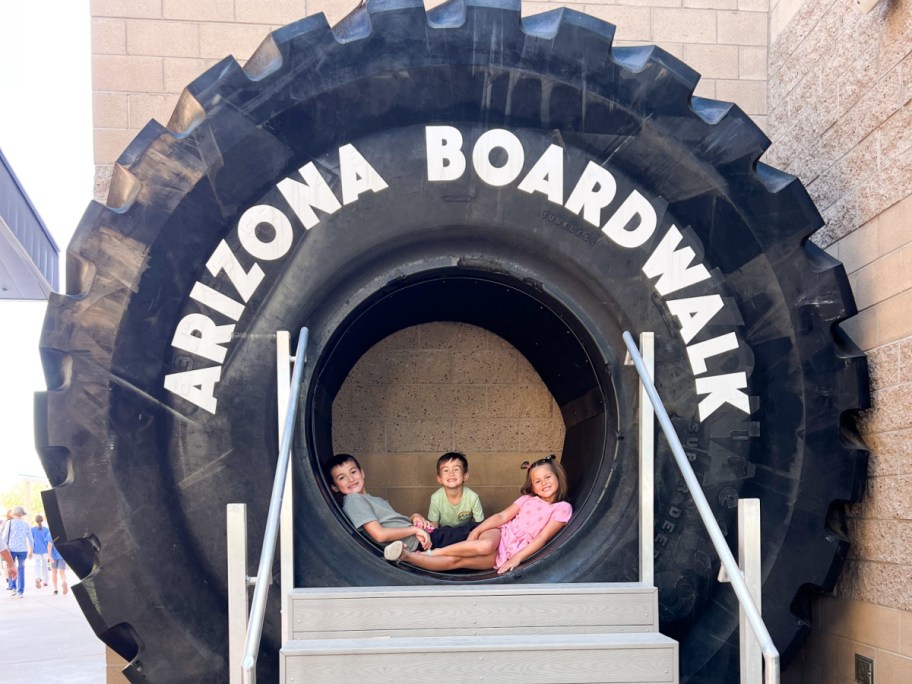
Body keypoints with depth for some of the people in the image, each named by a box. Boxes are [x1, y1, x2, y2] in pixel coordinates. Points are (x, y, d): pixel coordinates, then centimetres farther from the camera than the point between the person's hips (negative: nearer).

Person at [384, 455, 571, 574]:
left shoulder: (562, 508, 3)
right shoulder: (527, 499, 16)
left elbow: (542, 538, -6)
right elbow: (502, 516, 6)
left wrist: (517, 558, -15)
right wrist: (476, 531, -8)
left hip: (516, 551, -1)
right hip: (500, 534, 1)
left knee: (457, 560, -26)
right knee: (485, 546, -39)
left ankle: (407, 555, -29)